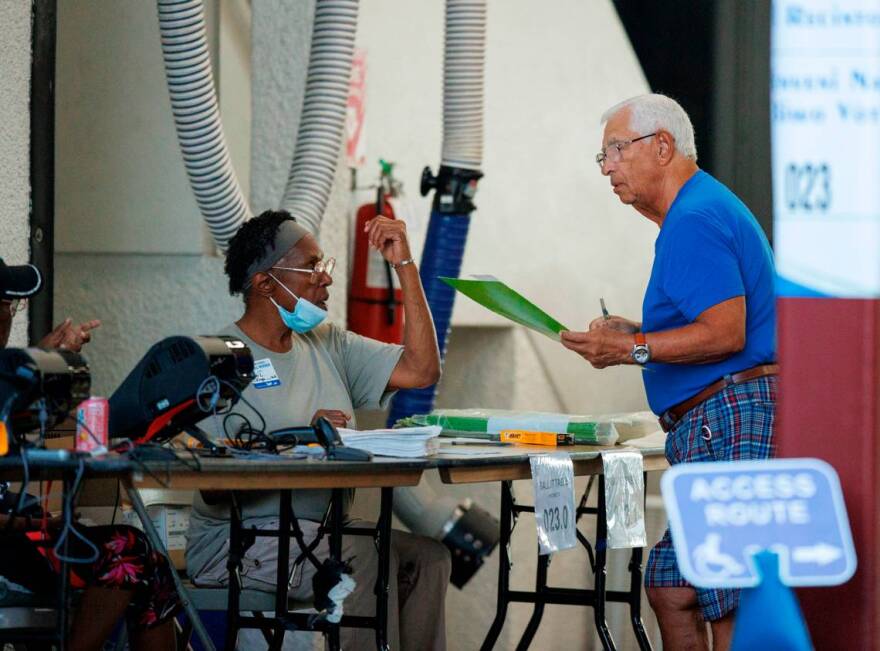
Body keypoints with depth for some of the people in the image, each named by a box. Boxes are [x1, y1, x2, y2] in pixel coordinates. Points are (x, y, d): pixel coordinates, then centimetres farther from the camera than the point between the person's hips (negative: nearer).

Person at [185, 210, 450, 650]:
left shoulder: (329, 345, 15)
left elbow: (421, 370, 6)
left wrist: (405, 265, 5)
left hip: (318, 533, 7)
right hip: (238, 543, -7)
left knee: (427, 557, -17)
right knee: (366, 554, -30)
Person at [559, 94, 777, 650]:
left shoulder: (694, 221, -13)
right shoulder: (706, 208, 22)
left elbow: (726, 333, -21)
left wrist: (632, 350, -17)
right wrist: (636, 332, 18)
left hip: (729, 419, -11)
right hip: (712, 433, 11)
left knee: (730, 604, -9)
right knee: (671, 585, 11)